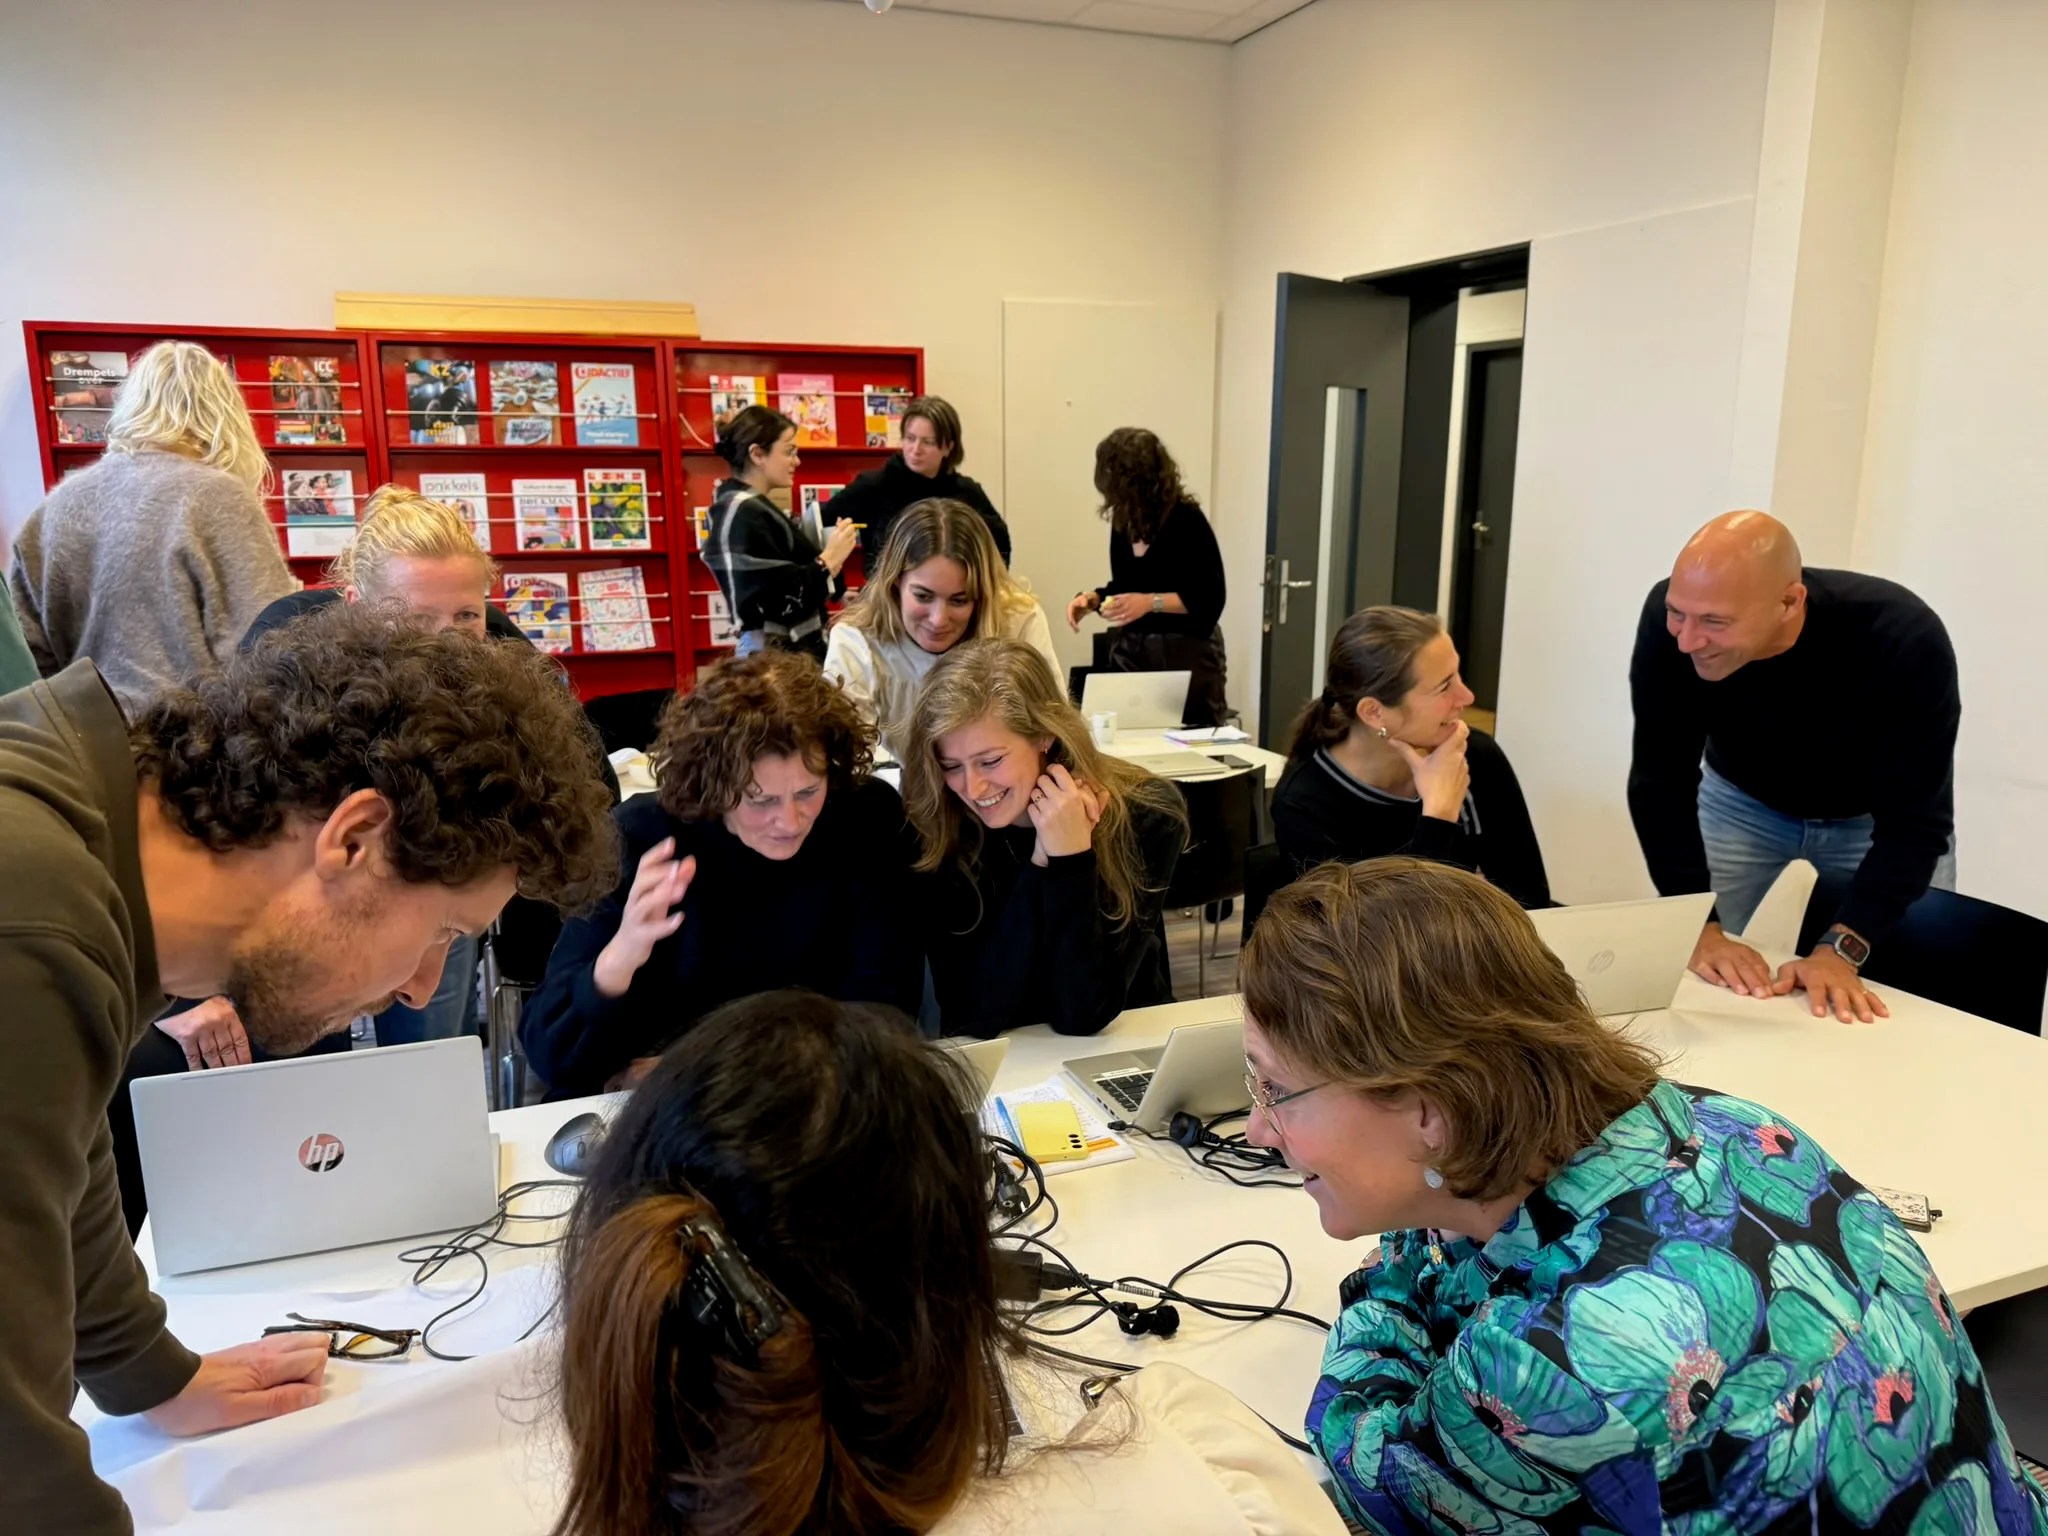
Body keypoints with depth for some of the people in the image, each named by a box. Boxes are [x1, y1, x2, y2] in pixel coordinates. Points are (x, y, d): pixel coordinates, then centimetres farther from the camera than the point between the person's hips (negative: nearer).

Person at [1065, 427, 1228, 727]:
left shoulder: (1186, 520, -14)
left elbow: (1210, 599, -14)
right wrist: (1092, 598, -3)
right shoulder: (1123, 522, 2)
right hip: (1130, 651, 5)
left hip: (1187, 654, -5)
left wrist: (1151, 602, -24)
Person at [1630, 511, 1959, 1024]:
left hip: (1877, 818, -1)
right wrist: (1701, 927, -35)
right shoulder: (1671, 619, -32)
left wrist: (1840, 949, -43)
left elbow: (1914, 822, -31)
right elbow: (1662, 785, -25)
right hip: (1743, 801, 1)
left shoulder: (1903, 639, -37)